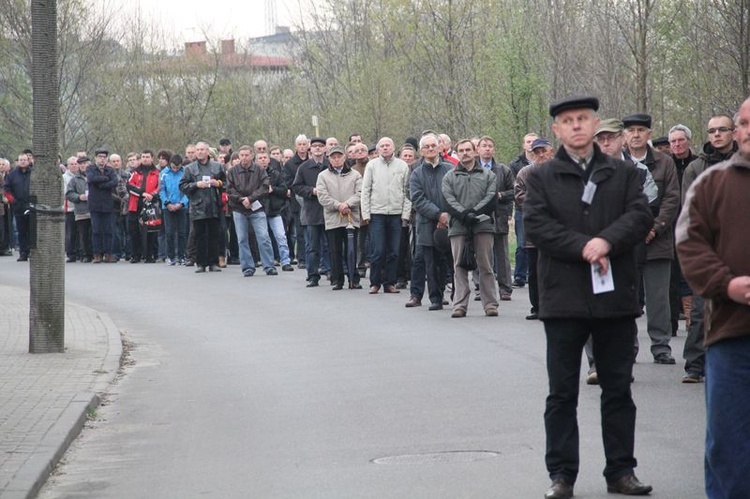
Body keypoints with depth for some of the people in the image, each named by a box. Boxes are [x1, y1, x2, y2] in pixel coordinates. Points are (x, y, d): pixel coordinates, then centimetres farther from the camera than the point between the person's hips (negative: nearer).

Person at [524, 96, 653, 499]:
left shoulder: (623, 174, 10)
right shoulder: (541, 178, 4)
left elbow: (640, 216, -3)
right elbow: (535, 224, -8)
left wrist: (607, 242, -19)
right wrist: (583, 247, -17)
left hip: (616, 295, 2)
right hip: (564, 296, -2)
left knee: (618, 389, 8)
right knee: (562, 391, 3)